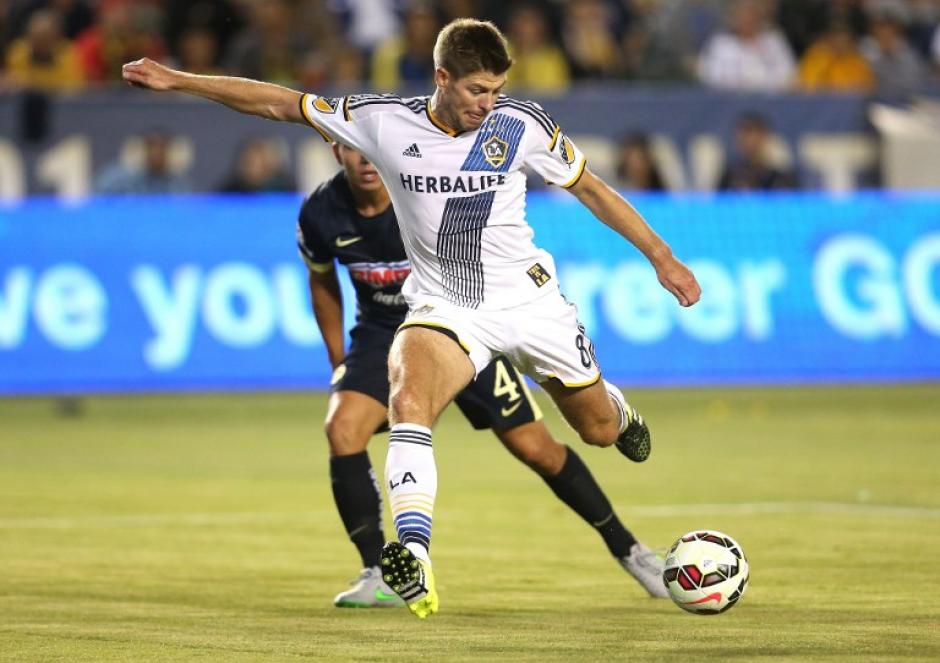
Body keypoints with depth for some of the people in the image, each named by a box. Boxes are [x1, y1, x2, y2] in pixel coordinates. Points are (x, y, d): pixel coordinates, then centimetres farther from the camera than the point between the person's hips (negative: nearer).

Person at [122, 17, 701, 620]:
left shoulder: (522, 125, -10)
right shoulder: (385, 123, -10)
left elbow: (590, 188, 4)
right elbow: (279, 103, -3)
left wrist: (662, 257, 5)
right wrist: (175, 80, -5)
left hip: (528, 298, 1)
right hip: (443, 309, -1)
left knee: (599, 430, 12)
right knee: (408, 399, -32)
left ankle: (616, 408, 54)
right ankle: (414, 558, -41)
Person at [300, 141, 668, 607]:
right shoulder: (320, 215, -17)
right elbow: (322, 279, 6)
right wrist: (338, 362, 6)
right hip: (382, 334, 2)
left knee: (534, 447, -2)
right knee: (342, 427, -24)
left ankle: (625, 548, 19)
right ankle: (379, 575, -12)